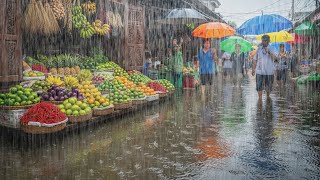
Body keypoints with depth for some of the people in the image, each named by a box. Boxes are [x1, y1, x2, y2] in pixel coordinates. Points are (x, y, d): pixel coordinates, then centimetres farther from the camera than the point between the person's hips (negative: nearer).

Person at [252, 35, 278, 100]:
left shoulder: (272, 49, 2)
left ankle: (268, 97, 33)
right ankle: (260, 98, 3)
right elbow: (255, 60, 11)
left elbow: (275, 58, -15)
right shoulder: (259, 49, 7)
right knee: (259, 86, -5)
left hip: (269, 71, 0)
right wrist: (253, 69, 7)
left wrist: (269, 52, -28)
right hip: (259, 71, 0)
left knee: (268, 87, 10)